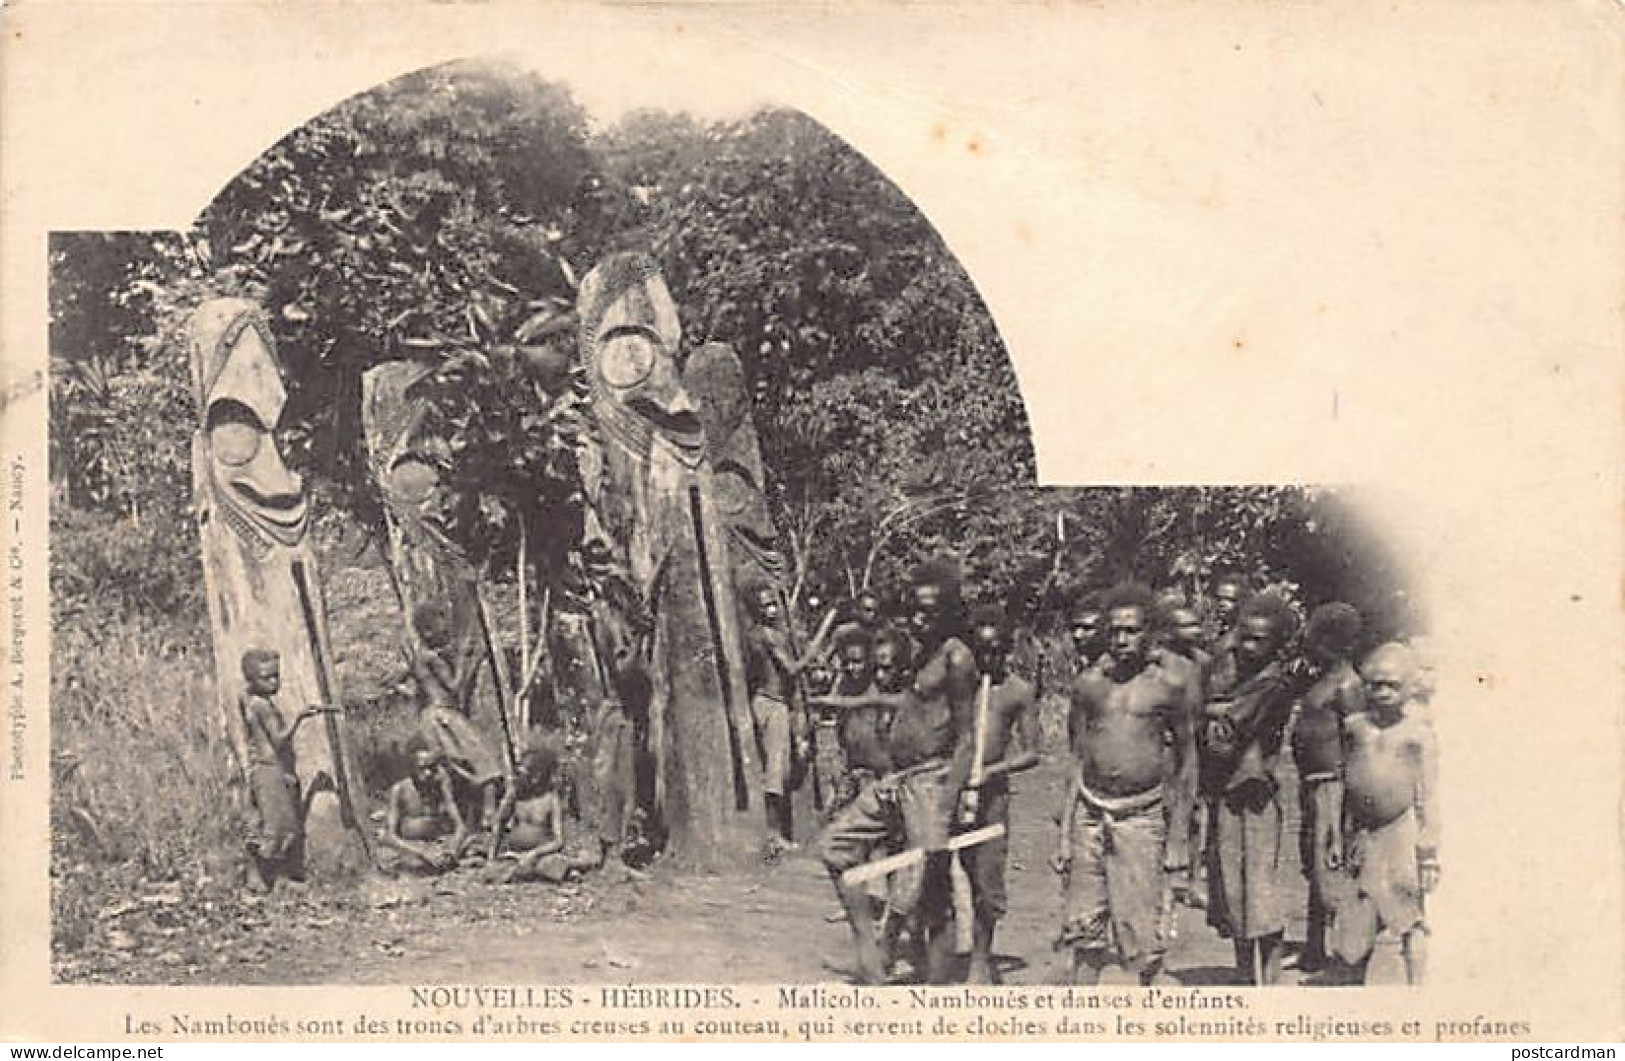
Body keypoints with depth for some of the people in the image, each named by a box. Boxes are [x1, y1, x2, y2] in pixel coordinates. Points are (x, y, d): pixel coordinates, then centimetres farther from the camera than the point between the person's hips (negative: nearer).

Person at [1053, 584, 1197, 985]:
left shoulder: (1171, 682, -1)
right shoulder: (1088, 684, 8)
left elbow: (1188, 759, 4)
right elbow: (1077, 760, 11)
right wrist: (1064, 835, 8)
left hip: (1142, 816, -3)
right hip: (1089, 813, 3)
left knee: (1143, 932, 1)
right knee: (1084, 933, 5)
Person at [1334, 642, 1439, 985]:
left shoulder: (1418, 732, -4)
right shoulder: (1354, 726, 8)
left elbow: (1427, 799, -4)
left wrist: (1429, 854, -7)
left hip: (1401, 835, -4)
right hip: (1362, 837, 4)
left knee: (1398, 929, -1)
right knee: (1354, 937, 6)